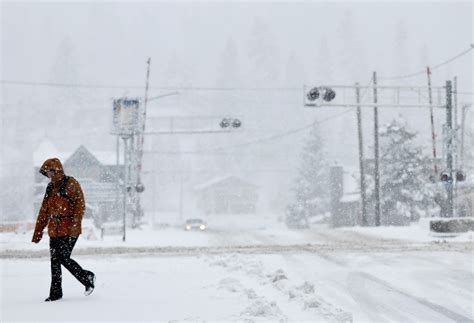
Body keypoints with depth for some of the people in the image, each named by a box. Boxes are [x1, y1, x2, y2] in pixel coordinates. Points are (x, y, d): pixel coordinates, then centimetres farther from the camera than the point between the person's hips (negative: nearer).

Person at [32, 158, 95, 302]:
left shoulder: (70, 184, -7)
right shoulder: (50, 187, 15)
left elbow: (80, 204, -13)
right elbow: (44, 211, 18)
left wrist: (75, 225, -22)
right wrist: (38, 232, 17)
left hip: (69, 230, -7)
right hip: (54, 230, 7)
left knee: (63, 258, -10)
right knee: (55, 261, 5)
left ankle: (87, 277, 11)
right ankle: (55, 293, 11)